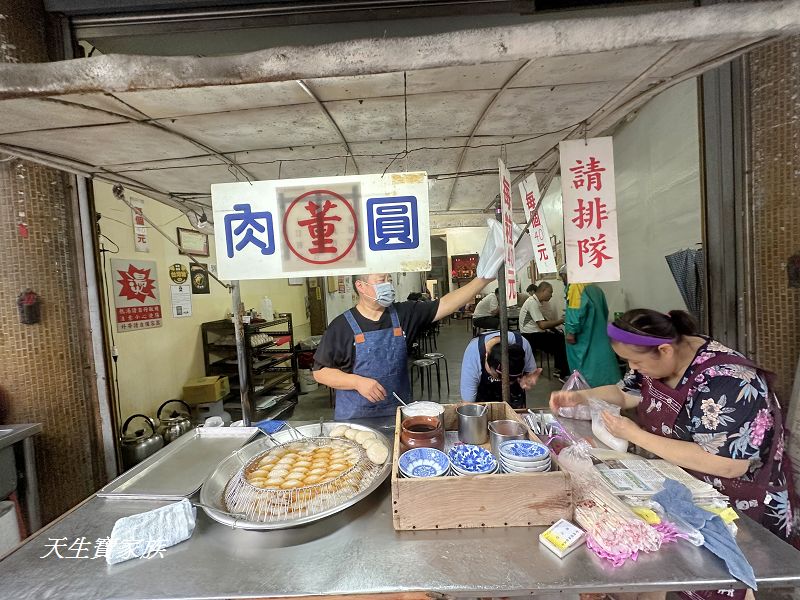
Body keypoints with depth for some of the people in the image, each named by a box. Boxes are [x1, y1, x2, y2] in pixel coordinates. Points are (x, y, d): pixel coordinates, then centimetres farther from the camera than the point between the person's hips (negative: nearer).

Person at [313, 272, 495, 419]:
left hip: (398, 414, 3)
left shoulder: (403, 314, -2)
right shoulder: (341, 326, -10)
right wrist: (357, 381, -21)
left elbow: (444, 305, -8)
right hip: (355, 418, -3)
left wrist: (483, 279, -16)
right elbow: (320, 371, -7)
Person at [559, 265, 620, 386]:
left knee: (586, 373, -1)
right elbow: (604, 311, 20)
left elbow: (577, 311, -23)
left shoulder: (575, 286, -12)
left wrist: (571, 331, -19)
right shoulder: (594, 287, 15)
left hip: (583, 338, -9)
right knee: (599, 369, 14)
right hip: (599, 336, 9)